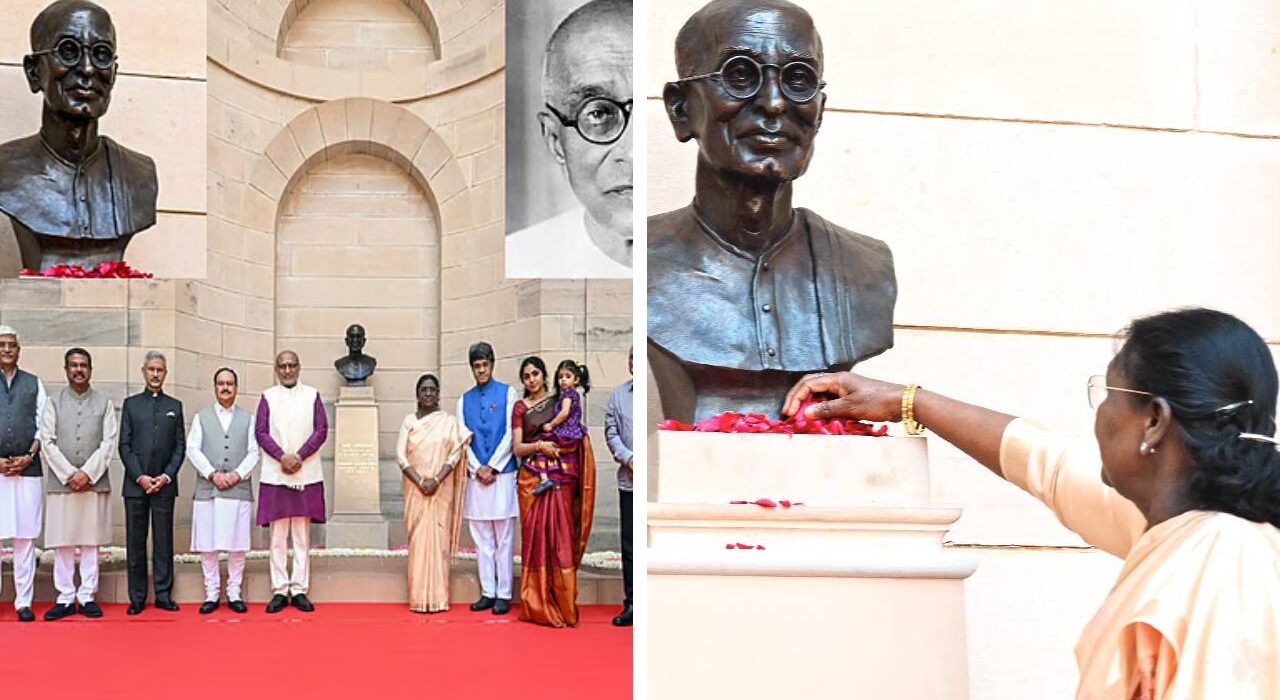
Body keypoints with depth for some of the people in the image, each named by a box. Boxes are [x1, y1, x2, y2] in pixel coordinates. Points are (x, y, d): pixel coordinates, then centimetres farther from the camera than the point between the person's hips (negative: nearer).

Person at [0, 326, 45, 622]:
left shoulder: (34, 384, 11)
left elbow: (43, 426, 7)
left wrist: (28, 457, -5)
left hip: (27, 470, 1)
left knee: (25, 537, 1)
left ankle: (24, 601, 3)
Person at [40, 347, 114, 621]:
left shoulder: (104, 403, 7)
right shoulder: (54, 402, 7)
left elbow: (109, 442, 0)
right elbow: (48, 442, 0)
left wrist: (87, 473, -11)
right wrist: (69, 474, -10)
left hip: (94, 483, 0)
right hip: (61, 483, 0)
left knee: (91, 542, 3)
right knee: (62, 544, 2)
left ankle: (87, 597, 9)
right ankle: (65, 598, 8)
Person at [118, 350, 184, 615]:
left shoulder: (174, 406, 11)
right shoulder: (131, 404, 8)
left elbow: (180, 446, 7)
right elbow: (125, 446, 3)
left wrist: (167, 476, -6)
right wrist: (140, 477, -7)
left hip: (164, 484, 1)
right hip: (135, 484, 0)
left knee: (164, 541, 2)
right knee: (135, 542, 1)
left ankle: (163, 595, 6)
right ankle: (137, 597, 6)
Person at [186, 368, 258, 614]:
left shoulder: (248, 418, 12)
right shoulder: (201, 417, 12)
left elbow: (254, 452, 5)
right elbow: (192, 449, 3)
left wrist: (238, 474, -10)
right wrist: (212, 474, -10)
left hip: (239, 490, 0)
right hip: (207, 490, 0)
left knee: (237, 546, 0)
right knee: (207, 545, 0)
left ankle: (234, 593, 8)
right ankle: (212, 594, 8)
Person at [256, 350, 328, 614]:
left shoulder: (312, 395, 8)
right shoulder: (268, 397, 7)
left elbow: (321, 430, 2)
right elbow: (261, 432, 1)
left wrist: (300, 456, -9)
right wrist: (282, 457, -12)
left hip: (306, 473, 0)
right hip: (275, 474, 0)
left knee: (302, 535, 2)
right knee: (278, 535, 1)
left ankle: (300, 589, 4)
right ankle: (280, 590, 4)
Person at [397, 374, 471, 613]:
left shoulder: (449, 421, 5)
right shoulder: (408, 421, 8)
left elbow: (455, 454, -3)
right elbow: (401, 455, 0)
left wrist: (436, 480, -15)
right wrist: (420, 481, -12)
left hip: (441, 489, -1)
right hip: (415, 488, 1)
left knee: (438, 537, -3)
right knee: (418, 538, -1)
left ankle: (438, 597, 0)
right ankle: (419, 597, 2)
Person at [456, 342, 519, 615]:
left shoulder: (507, 393, 3)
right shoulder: (465, 400, 14)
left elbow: (510, 434, -3)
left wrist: (492, 467, -8)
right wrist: (478, 469, -4)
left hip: (502, 474, -4)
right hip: (476, 477, 4)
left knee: (503, 539, -2)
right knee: (482, 539, 6)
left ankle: (503, 594, 1)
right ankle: (487, 593, 11)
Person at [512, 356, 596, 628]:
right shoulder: (520, 407, 9)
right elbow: (517, 448, 3)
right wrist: (539, 446, -14)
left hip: (561, 475, 0)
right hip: (532, 477, 0)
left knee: (561, 534, -4)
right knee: (535, 535, -2)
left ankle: (563, 604, 0)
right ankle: (536, 604, 3)